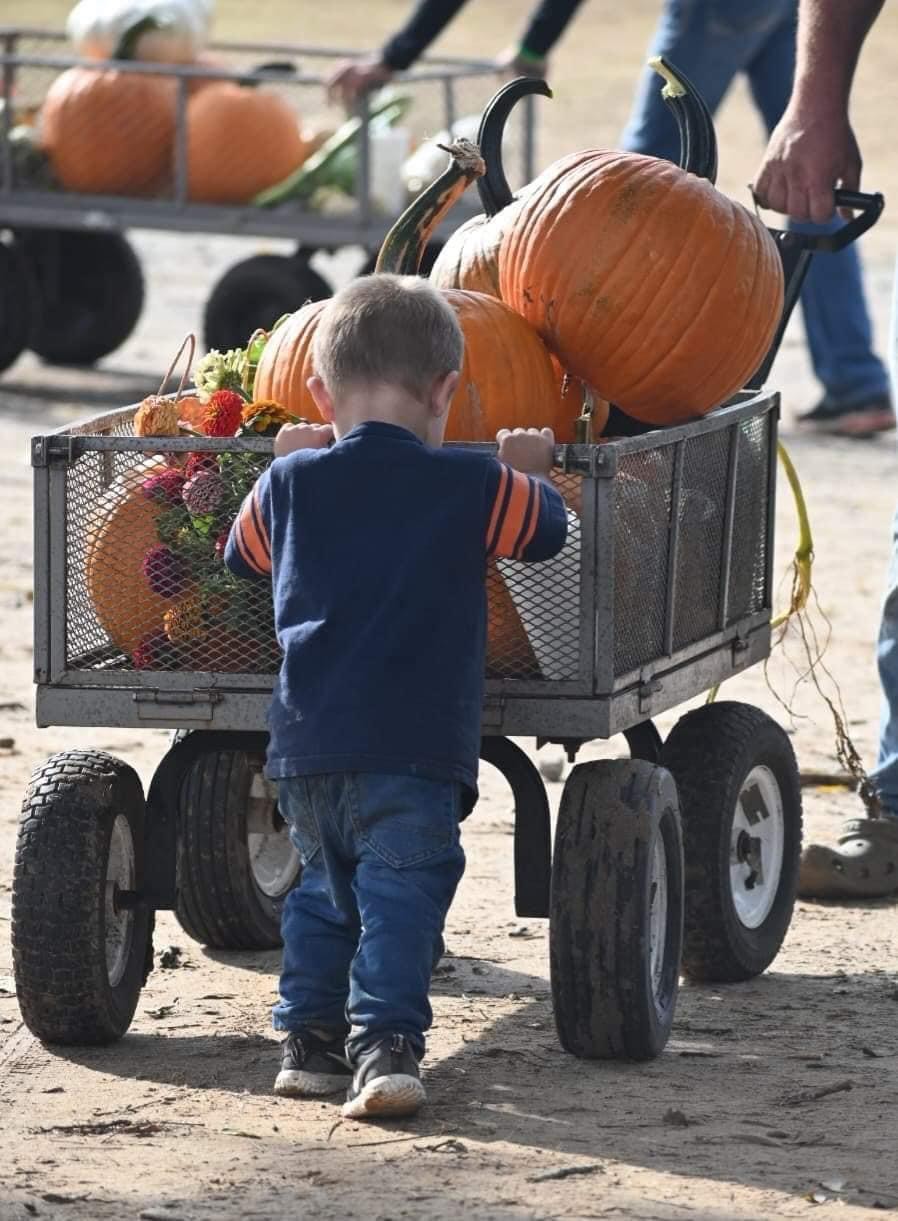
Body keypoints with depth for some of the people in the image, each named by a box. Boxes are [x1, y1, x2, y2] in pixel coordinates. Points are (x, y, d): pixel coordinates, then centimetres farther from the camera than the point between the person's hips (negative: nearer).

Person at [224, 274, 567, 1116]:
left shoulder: (291, 484, 6)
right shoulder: (469, 487, -2)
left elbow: (241, 556, 25)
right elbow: (547, 528, 13)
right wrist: (526, 469, 31)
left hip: (304, 746, 4)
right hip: (414, 743, -4)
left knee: (323, 888, 20)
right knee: (401, 896, -7)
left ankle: (308, 1036, 19)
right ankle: (384, 1041, -20)